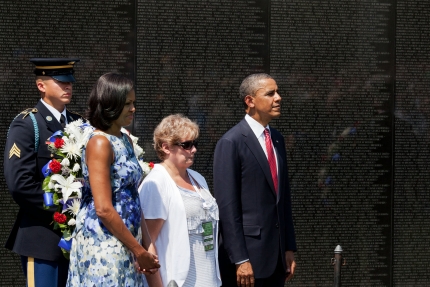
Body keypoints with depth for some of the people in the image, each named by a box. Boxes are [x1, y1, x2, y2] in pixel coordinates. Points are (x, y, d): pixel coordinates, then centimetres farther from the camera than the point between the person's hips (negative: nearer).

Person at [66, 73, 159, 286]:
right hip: (102, 243, -8)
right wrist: (139, 251, -13)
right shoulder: (99, 143, -12)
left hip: (123, 242, 8)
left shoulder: (125, 141, 14)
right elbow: (103, 209, -18)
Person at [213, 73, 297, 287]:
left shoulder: (277, 139, 14)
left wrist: (289, 248, 14)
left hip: (276, 257, 7)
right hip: (248, 255, -7)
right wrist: (240, 260, -17)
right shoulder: (231, 143, -9)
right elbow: (227, 207, -13)